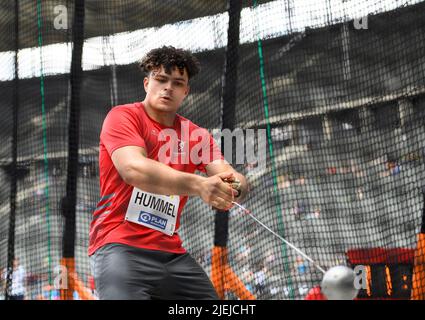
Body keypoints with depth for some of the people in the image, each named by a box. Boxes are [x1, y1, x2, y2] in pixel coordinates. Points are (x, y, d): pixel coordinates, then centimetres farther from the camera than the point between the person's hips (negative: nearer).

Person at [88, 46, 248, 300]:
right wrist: (197, 185, -35)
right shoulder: (124, 116, -2)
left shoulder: (196, 135, 13)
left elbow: (233, 177, 1)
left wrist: (233, 187, -25)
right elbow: (133, 169, -21)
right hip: (121, 245, -6)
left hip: (173, 253, 6)